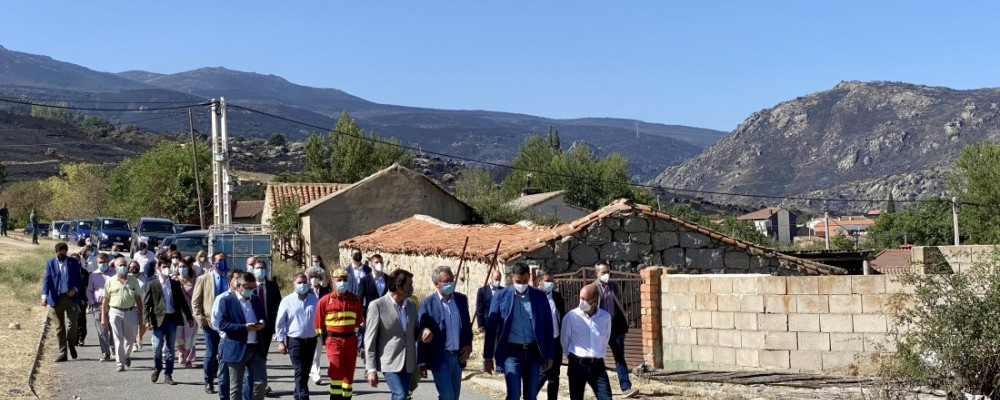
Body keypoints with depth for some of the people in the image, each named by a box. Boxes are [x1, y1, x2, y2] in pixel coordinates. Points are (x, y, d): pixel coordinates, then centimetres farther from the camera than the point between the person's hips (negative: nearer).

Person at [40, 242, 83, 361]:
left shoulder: (74, 262, 6)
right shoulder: (50, 263, 5)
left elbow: (79, 278, 11)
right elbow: (46, 279, -3)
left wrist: (75, 289, -9)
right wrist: (44, 295, -17)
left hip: (70, 297, -1)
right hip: (56, 299, 1)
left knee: (71, 324, -13)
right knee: (60, 328, 7)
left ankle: (71, 344, 16)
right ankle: (62, 353, 14)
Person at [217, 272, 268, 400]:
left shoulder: (256, 300, 14)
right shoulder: (226, 301, -3)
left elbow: (263, 319, 22)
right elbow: (222, 324, -11)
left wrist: (262, 323, -4)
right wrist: (244, 327, -21)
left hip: (256, 348, 5)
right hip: (236, 349, -5)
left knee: (261, 382, 0)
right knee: (236, 386, 3)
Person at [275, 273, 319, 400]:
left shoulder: (314, 300, 4)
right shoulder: (287, 301, -3)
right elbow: (280, 323, 0)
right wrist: (281, 341, -3)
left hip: (311, 340, 4)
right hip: (294, 340, -3)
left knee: (305, 371, 13)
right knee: (300, 371, -11)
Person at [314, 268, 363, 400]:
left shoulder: (355, 299, 3)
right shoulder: (325, 301, -5)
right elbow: (318, 322, 2)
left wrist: (354, 334, 13)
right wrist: (324, 338, 5)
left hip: (351, 340, 3)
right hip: (333, 340, -3)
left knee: (349, 373, 9)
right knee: (337, 372, -15)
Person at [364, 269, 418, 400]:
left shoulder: (410, 305, 11)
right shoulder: (377, 305, -8)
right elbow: (370, 340, -7)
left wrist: (425, 333, -3)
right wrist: (371, 369, -11)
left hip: (408, 364, 6)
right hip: (390, 362, -6)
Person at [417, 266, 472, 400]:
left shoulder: (461, 299, 5)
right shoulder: (427, 303, -9)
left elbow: (467, 325, 16)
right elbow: (421, 334, -7)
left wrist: (468, 345, 0)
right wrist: (422, 362, -8)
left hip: (458, 356, 5)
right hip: (439, 358, -5)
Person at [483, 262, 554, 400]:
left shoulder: (539, 296, 4)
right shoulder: (501, 296, -1)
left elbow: (547, 327, 7)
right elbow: (491, 327, 0)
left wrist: (549, 355, 4)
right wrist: (488, 356, -2)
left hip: (533, 351, 2)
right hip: (511, 351, -2)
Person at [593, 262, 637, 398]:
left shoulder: (613, 286, 10)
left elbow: (619, 306, 14)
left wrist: (624, 326, 10)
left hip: (615, 327, 4)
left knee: (620, 357, 0)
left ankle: (626, 388, -3)